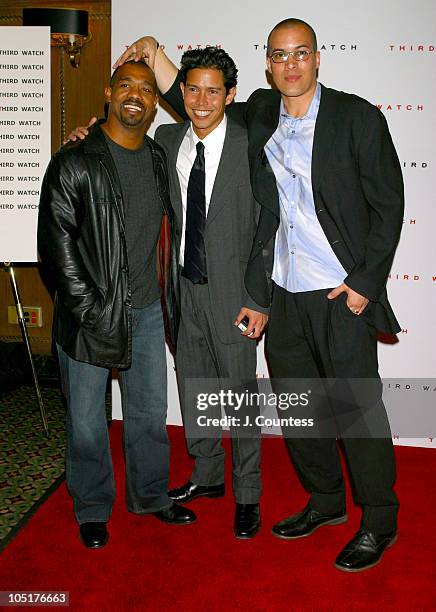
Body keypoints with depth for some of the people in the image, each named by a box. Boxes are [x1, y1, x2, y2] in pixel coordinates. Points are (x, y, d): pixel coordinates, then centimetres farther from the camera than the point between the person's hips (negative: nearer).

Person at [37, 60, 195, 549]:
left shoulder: (159, 160, 8)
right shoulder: (75, 162, -8)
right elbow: (56, 242, -11)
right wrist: (91, 311, -14)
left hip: (145, 310, 5)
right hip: (88, 314, -4)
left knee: (150, 412, 16)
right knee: (87, 420, 8)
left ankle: (151, 496, 37)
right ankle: (92, 509, 30)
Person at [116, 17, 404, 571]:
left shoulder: (357, 117, -5)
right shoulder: (259, 114, 7)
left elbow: (388, 204, -6)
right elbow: (191, 103, 18)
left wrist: (365, 283, -10)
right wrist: (152, 51, 6)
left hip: (342, 294, -5)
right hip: (282, 293, 5)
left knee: (357, 406, 3)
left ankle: (379, 523, 24)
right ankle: (325, 501, 37)